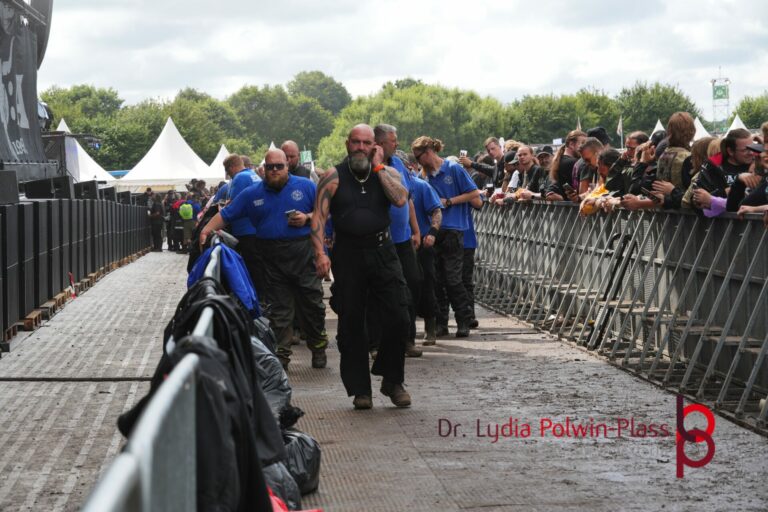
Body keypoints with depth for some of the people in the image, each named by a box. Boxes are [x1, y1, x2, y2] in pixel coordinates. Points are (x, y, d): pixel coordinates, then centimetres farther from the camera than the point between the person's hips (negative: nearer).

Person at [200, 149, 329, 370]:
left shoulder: (306, 186, 4)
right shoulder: (252, 194, 8)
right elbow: (225, 215, 7)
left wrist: (307, 218, -11)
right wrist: (206, 231, -6)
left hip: (303, 254, -1)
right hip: (270, 259, 1)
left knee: (313, 303, 3)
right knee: (278, 309, 2)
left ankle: (318, 348, 19)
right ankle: (281, 353, 8)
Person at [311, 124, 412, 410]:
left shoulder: (387, 173, 6)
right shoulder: (334, 177, 1)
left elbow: (400, 199, -15)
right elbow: (318, 217, -4)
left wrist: (378, 166, -9)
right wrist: (320, 254, -17)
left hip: (382, 251, 1)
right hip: (348, 254, -1)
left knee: (398, 318, -6)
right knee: (351, 324, 3)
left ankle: (392, 380, 12)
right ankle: (360, 389, 14)